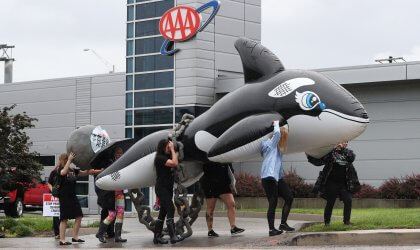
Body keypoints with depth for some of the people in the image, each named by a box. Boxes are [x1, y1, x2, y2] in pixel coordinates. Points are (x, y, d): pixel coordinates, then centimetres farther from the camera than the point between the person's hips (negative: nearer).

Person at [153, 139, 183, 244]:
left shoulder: (166, 157, 16)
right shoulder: (160, 158, -12)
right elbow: (174, 163, -23)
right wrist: (172, 150, -17)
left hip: (168, 188, 10)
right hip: (161, 188, -10)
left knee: (163, 212, 9)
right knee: (170, 209, -19)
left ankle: (157, 237, 13)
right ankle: (173, 236, -26)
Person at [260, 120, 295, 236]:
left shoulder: (278, 147, 14)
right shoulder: (269, 144, -11)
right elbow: (277, 133, -24)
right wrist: (276, 124, -8)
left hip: (277, 177, 9)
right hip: (268, 177, -9)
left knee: (289, 197, 6)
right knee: (273, 203, -7)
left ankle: (283, 224, 11)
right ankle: (271, 229, 0)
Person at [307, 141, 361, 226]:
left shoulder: (348, 152, 10)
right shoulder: (330, 152, -2)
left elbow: (351, 158, -12)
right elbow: (318, 162, -5)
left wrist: (343, 149, -17)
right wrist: (309, 156, -18)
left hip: (344, 184, 3)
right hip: (332, 183, -3)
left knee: (348, 201, -7)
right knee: (330, 202, 5)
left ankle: (346, 221, 3)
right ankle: (326, 222, 18)